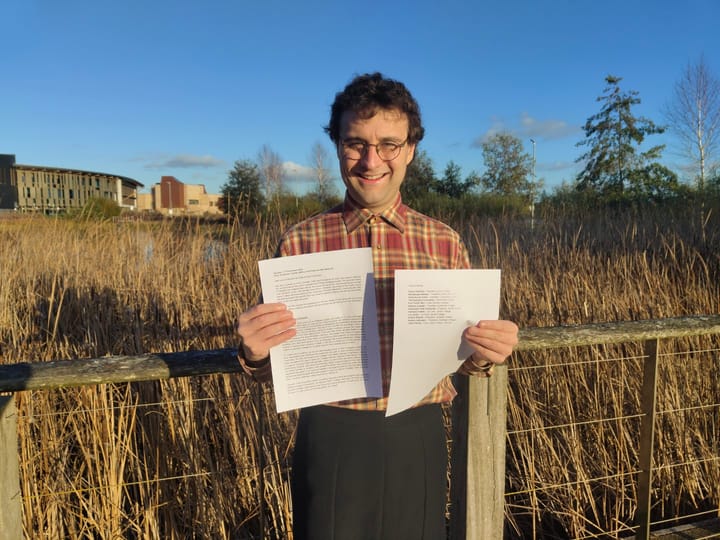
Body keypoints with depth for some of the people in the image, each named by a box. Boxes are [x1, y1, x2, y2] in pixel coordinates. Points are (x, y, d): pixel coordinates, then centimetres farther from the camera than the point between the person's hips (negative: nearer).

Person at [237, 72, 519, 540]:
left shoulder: (445, 243, -2)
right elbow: (273, 367, 0)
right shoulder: (300, 242, -5)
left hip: (416, 440, 2)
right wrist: (254, 351, -21)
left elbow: (462, 358, 6)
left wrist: (485, 354, -16)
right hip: (331, 441, -1)